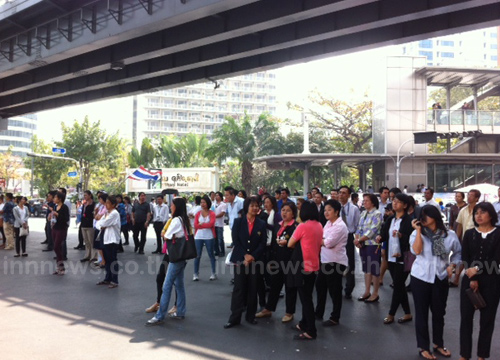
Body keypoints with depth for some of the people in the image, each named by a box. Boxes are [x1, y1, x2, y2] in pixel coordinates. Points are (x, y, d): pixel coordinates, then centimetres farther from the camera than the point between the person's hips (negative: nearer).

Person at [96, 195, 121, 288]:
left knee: (113, 260, -3)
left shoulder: (114, 213, -14)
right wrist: (102, 227, -9)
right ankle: (108, 279, 26)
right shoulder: (107, 213, 14)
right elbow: (100, 223, 12)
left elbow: (104, 223, -19)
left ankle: (114, 281, 3)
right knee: (107, 260, 15)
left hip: (113, 240, -9)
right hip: (106, 239, 9)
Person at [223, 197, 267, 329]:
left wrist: (252, 256, -12)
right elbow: (235, 240, -3)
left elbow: (263, 243, 0)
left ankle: (251, 316, 20)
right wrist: (245, 255, -12)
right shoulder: (238, 221, 2)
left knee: (253, 288, 7)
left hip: (255, 260, 1)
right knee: (239, 288, -1)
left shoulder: (261, 224, 4)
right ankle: (235, 317, 5)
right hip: (240, 259, -1)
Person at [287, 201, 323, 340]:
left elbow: (290, 244, -6)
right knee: (307, 296, 19)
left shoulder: (303, 226, -17)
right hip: (314, 265, 8)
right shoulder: (319, 226, 4)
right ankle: (304, 324, 31)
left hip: (303, 266, -8)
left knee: (305, 298, 0)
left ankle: (311, 331, 5)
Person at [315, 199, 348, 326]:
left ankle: (335, 318, 17)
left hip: (336, 262, -9)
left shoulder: (340, 226, -18)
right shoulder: (328, 223, 10)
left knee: (334, 290, 3)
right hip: (325, 260, 9)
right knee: (320, 286, 18)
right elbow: (323, 239, 11)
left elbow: (329, 243, -24)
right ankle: (319, 313, 34)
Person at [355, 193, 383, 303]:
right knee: (366, 269, 13)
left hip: (373, 245, -7)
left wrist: (359, 240, -14)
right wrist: (357, 239, -7)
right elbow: (359, 228, 11)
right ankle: (367, 292, 23)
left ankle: (375, 293, 12)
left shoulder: (377, 214, -11)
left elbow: (372, 231, -18)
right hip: (363, 245, 7)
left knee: (374, 269, 1)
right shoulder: (363, 213, 11)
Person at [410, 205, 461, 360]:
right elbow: (416, 250, -21)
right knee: (422, 313, 7)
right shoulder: (417, 233, -4)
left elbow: (458, 253, 11)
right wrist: (418, 230, -17)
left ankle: (438, 344, 34)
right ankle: (423, 347, 20)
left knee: (439, 313, 15)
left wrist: (452, 265, -5)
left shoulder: (450, 235, -2)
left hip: (441, 278, 1)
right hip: (420, 278, -1)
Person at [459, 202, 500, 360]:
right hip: (469, 281, 2)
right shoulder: (469, 234, 6)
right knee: (466, 318, 2)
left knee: (487, 319, 6)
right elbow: (465, 258, -1)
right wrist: (472, 279, -11)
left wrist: (477, 269, -19)